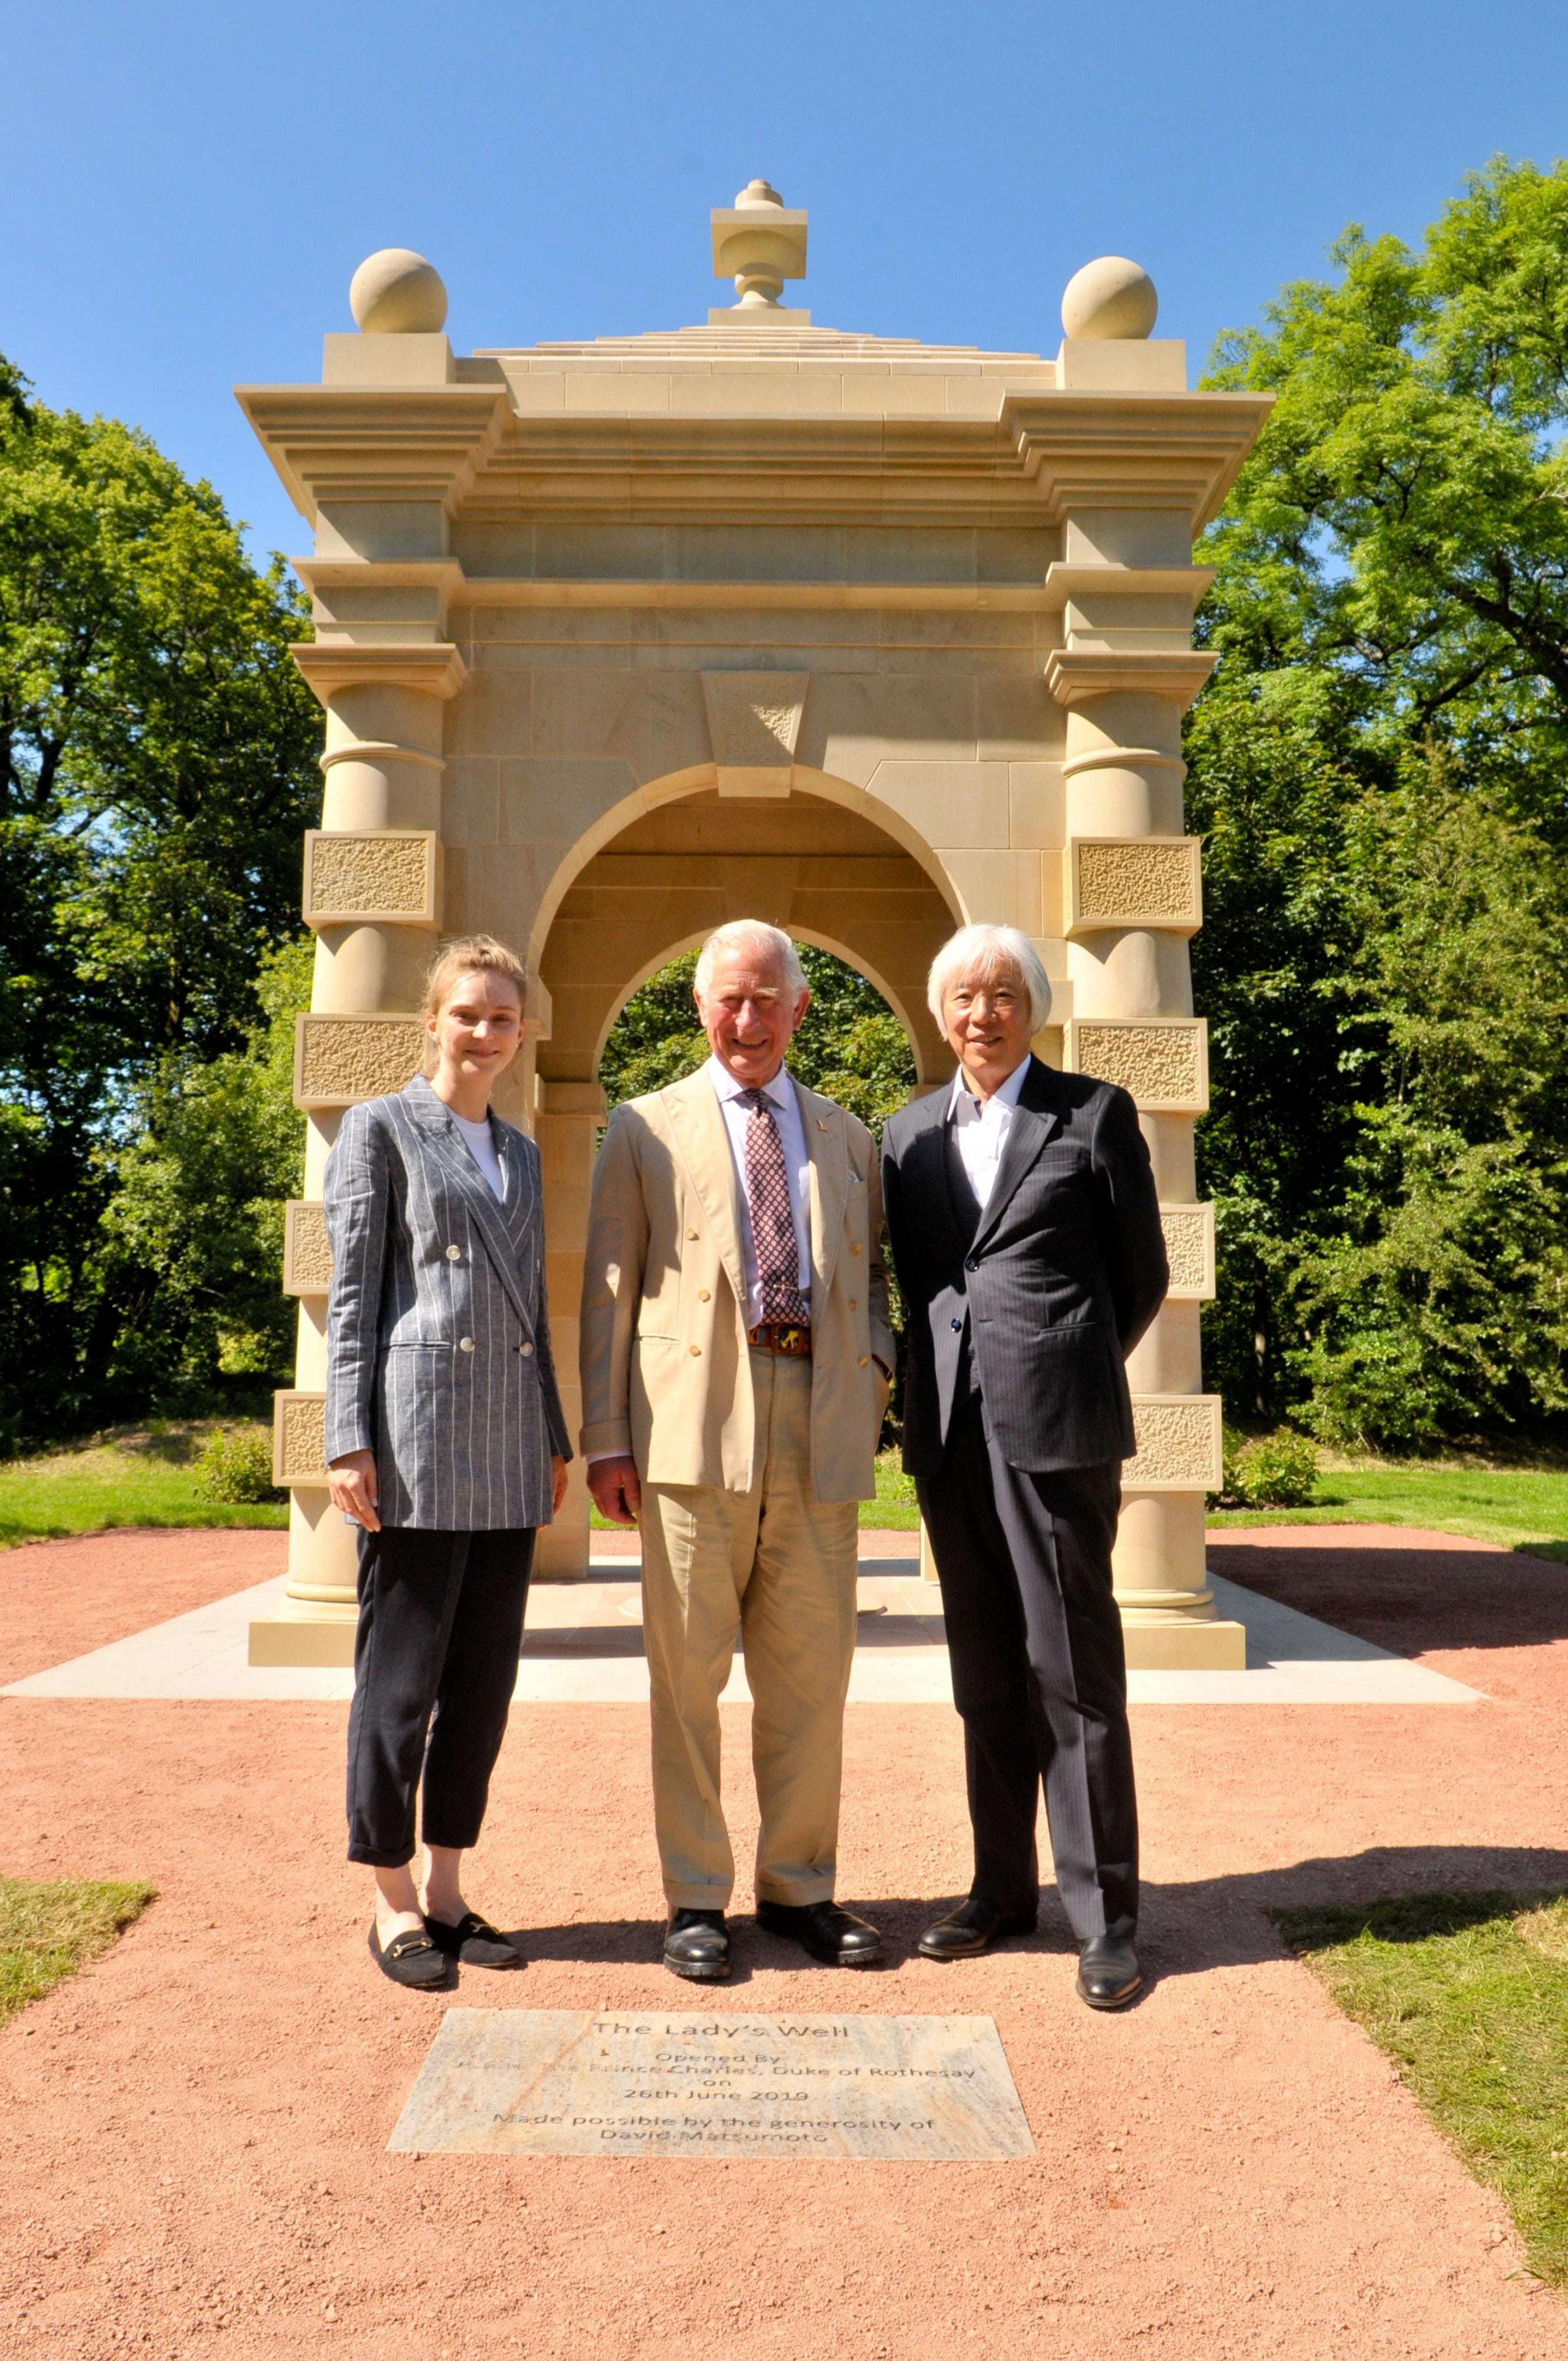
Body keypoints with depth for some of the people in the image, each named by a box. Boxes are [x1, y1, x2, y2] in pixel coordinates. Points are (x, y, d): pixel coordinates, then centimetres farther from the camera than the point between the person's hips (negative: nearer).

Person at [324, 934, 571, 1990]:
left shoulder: (522, 1152, 19)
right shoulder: (380, 1130, 2)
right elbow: (353, 1294, -3)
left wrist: (556, 1436, 16)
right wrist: (349, 1440, -10)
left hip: (510, 1450, 6)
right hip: (418, 1439, -6)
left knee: (486, 1678, 10)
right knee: (403, 1675, 2)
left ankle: (448, 1892, 23)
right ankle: (394, 1904, 16)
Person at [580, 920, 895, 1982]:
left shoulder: (847, 1137, 18)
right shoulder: (645, 1129, 9)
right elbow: (608, 1290, 5)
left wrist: (875, 1367, 1)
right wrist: (605, 1439, -3)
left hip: (821, 1428, 3)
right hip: (694, 1422, -2)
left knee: (811, 1674, 9)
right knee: (689, 1674, 3)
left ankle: (800, 1887, 25)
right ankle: (696, 1897, 18)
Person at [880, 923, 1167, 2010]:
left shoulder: (1096, 1113, 2)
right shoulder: (908, 1133, 13)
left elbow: (1143, 1275, 6)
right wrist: (940, 1389, 10)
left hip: (1057, 1427, -4)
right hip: (950, 1429, 4)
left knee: (1074, 1669, -1)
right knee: (986, 1675, 12)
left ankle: (1106, 1914, 11)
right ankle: (1004, 1888, 24)